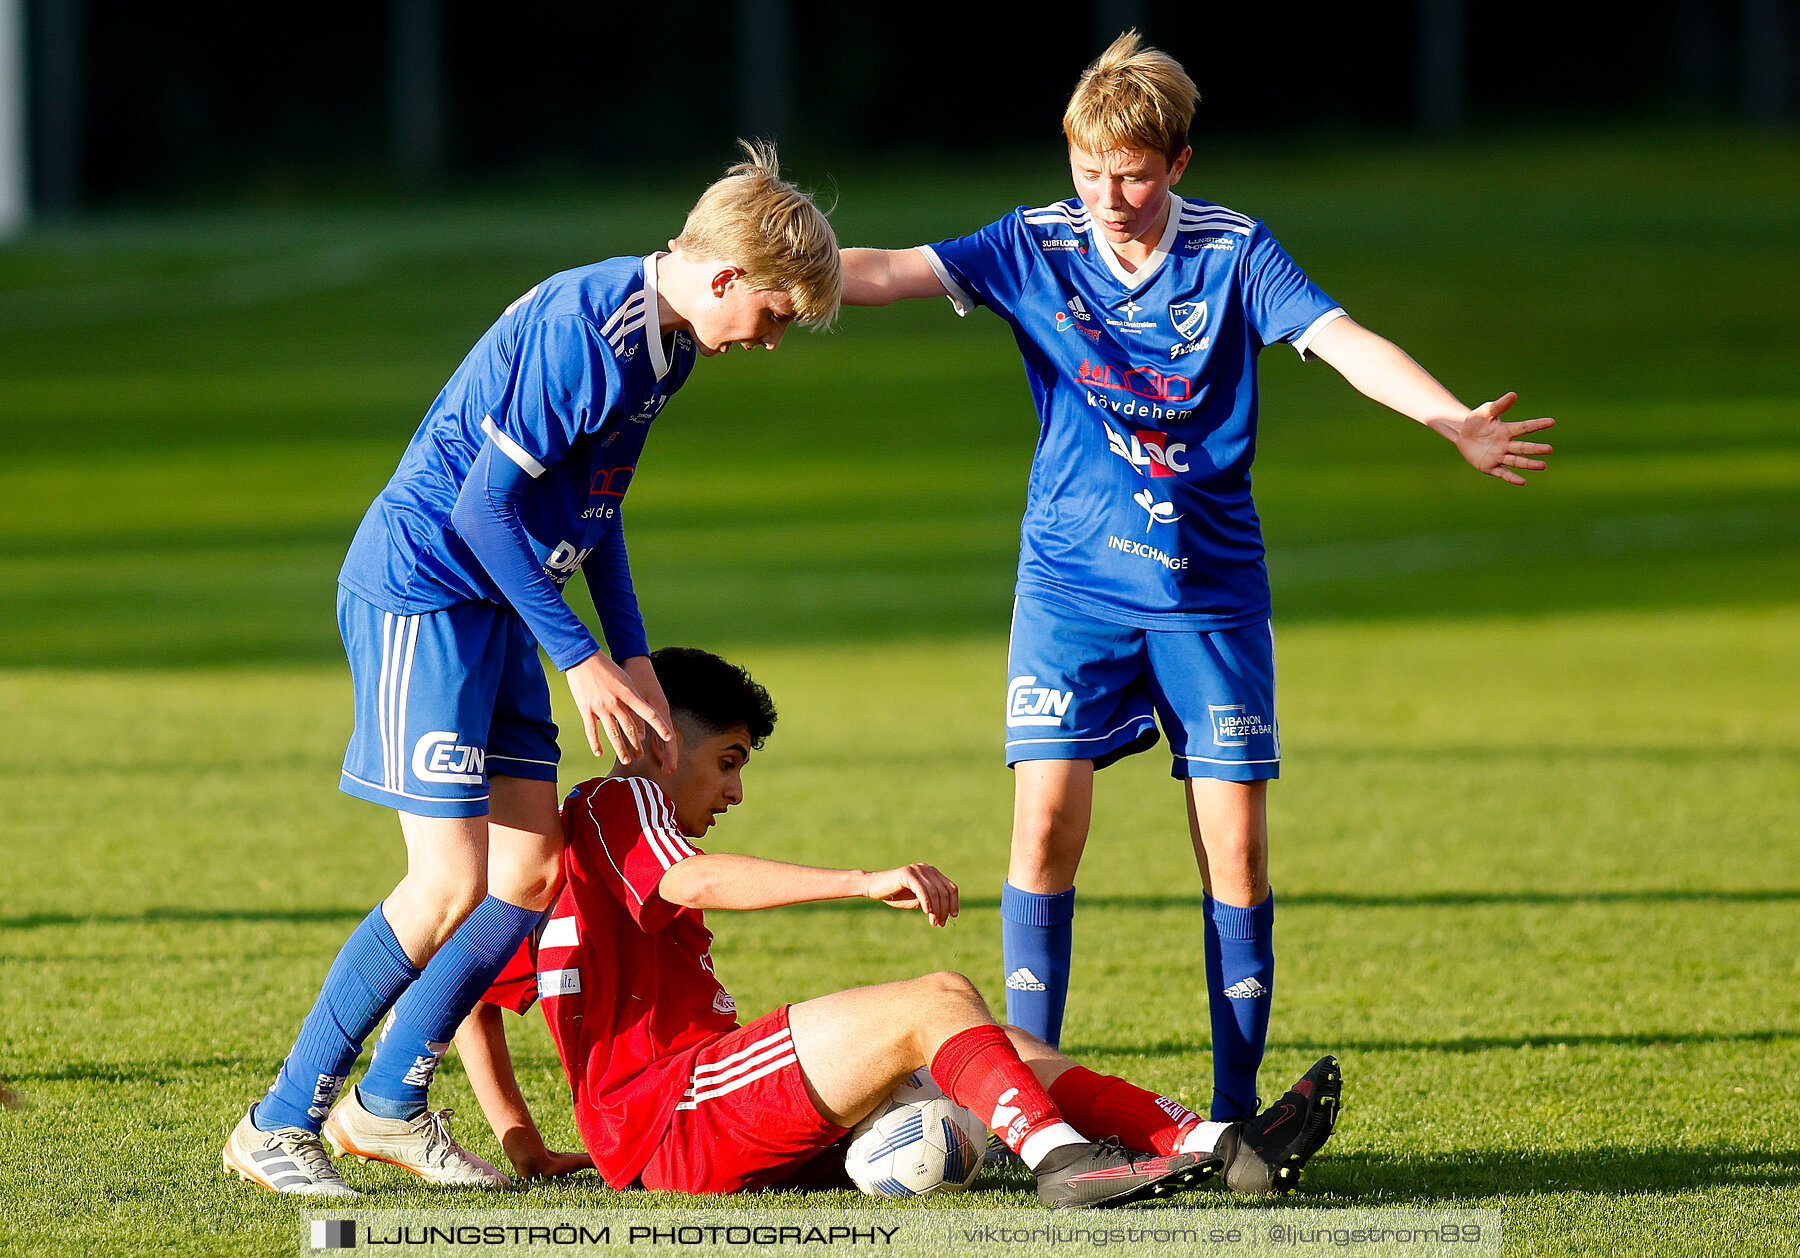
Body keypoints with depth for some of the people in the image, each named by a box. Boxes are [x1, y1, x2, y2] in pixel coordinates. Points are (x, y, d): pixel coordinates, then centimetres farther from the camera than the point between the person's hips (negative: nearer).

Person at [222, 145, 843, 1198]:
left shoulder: (665, 342, 8)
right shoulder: (583, 331, -23)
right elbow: (487, 502, -22)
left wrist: (635, 660, 14)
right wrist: (580, 659, -17)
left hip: (495, 601, 10)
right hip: (423, 589, -10)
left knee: (534, 864, 6)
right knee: (452, 881, -13)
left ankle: (390, 1105, 18)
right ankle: (279, 1126, -5)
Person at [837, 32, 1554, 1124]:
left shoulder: (1233, 253, -4)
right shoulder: (1038, 246, -1)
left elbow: (1343, 341, -16)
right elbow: (888, 273, -9)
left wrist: (1455, 422, -33)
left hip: (1210, 583, 0)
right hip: (1073, 578, 0)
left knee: (1236, 838, -3)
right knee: (1047, 818, -11)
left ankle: (1237, 1109, 7)